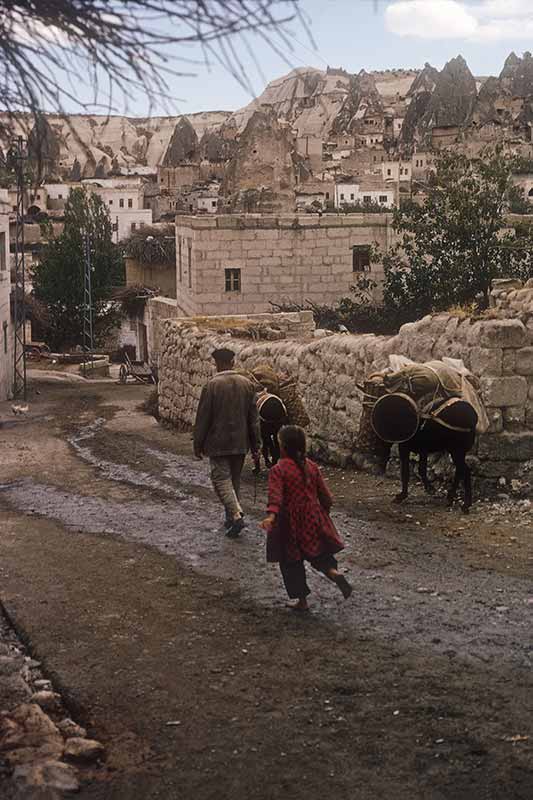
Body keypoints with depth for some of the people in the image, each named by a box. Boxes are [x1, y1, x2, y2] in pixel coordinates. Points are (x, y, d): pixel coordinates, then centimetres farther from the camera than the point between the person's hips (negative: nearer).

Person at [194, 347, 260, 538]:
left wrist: (198, 444, 0)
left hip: (218, 444, -5)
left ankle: (236, 515, -20)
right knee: (234, 480, 16)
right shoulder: (247, 384, 1)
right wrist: (255, 446, 10)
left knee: (222, 479, -3)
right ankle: (231, 517, 24)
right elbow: (253, 418, 4)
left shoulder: (211, 386, -13)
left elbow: (202, 418, -9)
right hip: (240, 443, 5)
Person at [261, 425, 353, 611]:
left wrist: (271, 515, -38)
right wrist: (324, 511, 26)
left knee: (291, 562, 9)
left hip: (290, 522, -4)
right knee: (319, 553, 17)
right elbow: (325, 494, 10)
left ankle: (302, 601, 11)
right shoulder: (311, 466, 3)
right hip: (313, 518, 4)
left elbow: (275, 495, -27)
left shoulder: (278, 470, -12)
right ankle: (334, 572, -12)